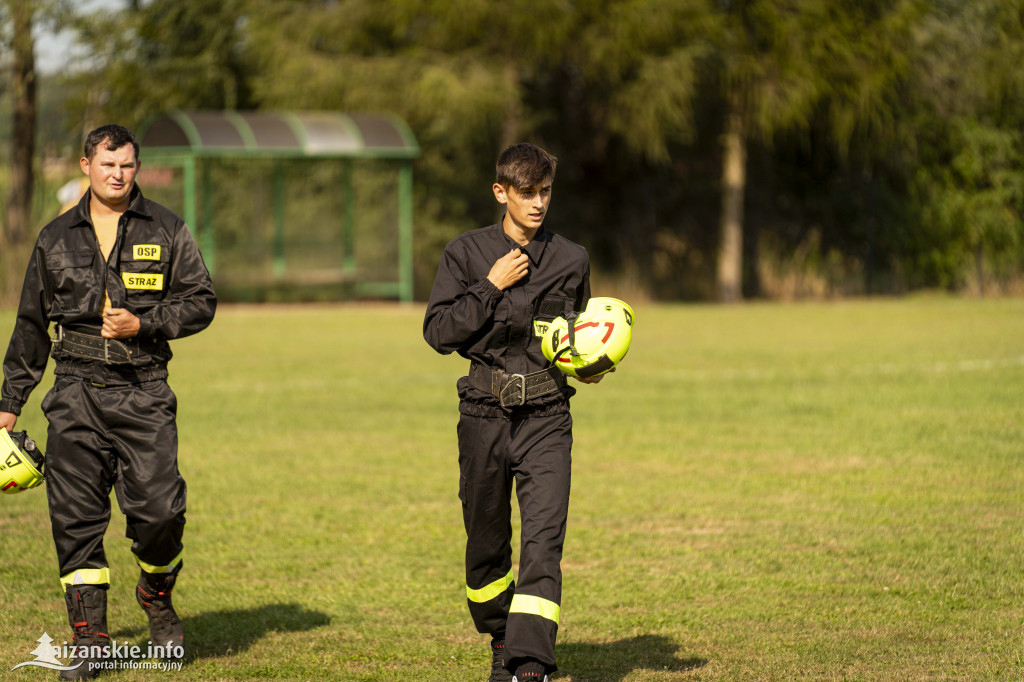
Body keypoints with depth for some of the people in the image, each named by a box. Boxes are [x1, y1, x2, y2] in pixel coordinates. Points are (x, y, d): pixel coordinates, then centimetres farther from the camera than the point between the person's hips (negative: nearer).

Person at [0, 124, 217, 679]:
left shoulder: (166, 231, 7)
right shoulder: (56, 238, 12)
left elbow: (200, 302, 5)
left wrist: (142, 324, -10)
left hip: (143, 392, -2)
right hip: (76, 391, 2)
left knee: (159, 509, -11)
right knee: (75, 518, -3)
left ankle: (157, 598, 19)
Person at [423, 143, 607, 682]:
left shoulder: (571, 260, 8)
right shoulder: (467, 253, 3)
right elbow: (438, 332, -4)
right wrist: (491, 287, -11)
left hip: (546, 418, 0)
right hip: (484, 414, 0)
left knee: (544, 538, -15)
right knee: (486, 541, 11)